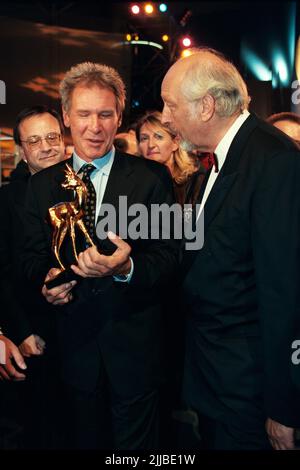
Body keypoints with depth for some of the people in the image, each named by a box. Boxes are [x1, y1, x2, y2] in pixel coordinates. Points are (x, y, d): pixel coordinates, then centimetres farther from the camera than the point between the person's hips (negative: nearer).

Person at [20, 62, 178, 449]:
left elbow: (168, 254, -9)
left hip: (135, 343, -2)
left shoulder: (152, 177, -6)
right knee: (86, 439, 21)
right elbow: (32, 255, 7)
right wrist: (46, 279, -15)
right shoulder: (42, 185, 3)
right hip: (75, 344, 3)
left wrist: (126, 268, -29)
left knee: (136, 445, 16)